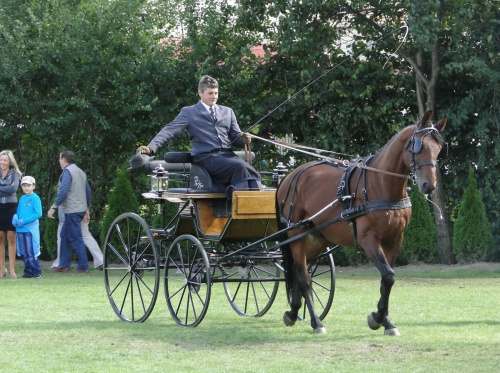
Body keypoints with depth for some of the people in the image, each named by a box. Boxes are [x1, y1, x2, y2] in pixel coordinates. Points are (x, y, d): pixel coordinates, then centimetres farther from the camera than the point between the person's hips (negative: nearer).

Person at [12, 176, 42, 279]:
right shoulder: (22, 199, 14)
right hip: (20, 229, 7)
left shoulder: (35, 198, -6)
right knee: (24, 253, 9)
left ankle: (36, 272, -3)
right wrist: (15, 218, -3)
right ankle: (28, 271, 16)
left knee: (31, 252, -7)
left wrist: (24, 221, -16)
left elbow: (38, 213, -13)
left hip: (31, 229, -7)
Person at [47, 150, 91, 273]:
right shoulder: (81, 172, 18)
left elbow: (63, 191, -21)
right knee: (65, 235, 16)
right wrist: (86, 209, 26)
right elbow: (88, 191, 20)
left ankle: (83, 267, -7)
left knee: (76, 238, -7)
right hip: (80, 209, 10)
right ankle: (64, 264, 17)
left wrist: (53, 207, -19)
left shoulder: (67, 171, -11)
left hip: (72, 211, -9)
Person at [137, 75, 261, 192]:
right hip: (206, 156, -5)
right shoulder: (189, 112, 12)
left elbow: (236, 138, 24)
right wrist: (151, 148, -14)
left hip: (228, 155, 5)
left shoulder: (227, 112, 25)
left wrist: (244, 140, -2)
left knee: (251, 172, -29)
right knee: (240, 167, -33)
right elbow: (170, 130, 1)